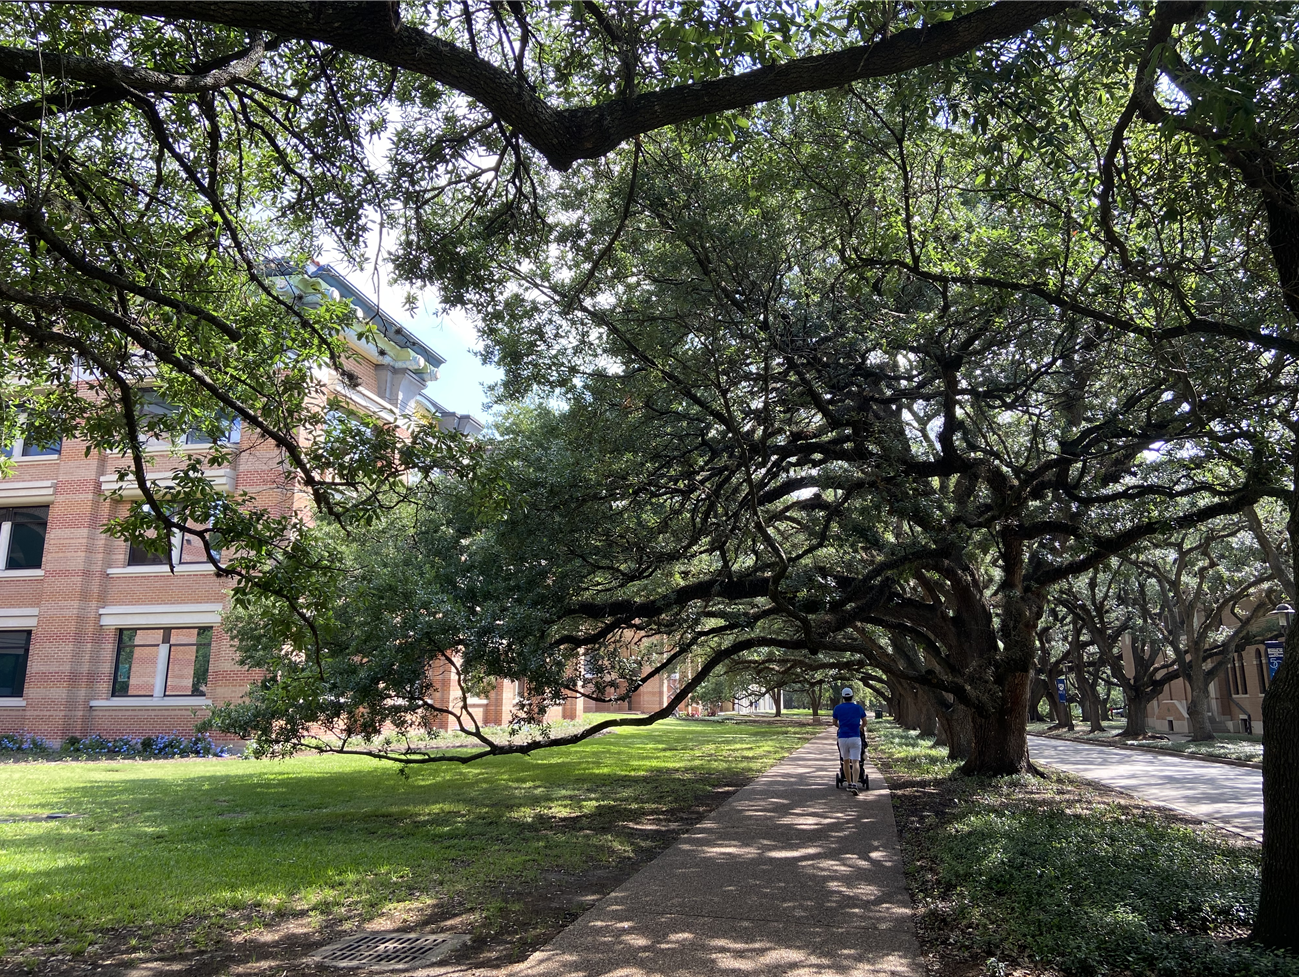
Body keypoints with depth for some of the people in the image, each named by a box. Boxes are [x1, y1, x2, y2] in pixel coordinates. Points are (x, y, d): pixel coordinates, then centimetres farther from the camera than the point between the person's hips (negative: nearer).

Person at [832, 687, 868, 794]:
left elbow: (834, 722, 16)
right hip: (855, 737, -1)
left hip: (842, 738, 1)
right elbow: (864, 722, 16)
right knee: (855, 762, -7)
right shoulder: (858, 707, 3)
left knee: (846, 761, 16)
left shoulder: (838, 708, 3)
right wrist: (861, 728, 38)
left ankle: (849, 784, 21)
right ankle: (854, 784, -23)